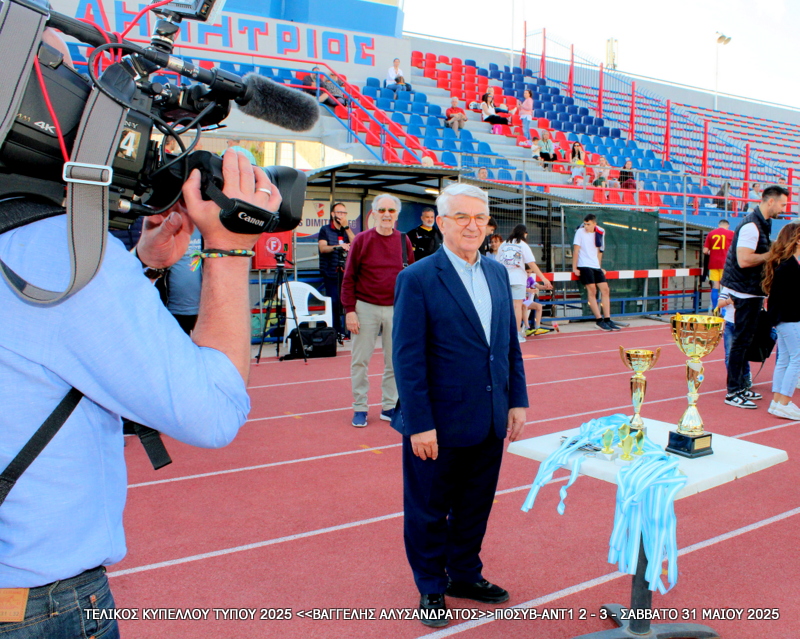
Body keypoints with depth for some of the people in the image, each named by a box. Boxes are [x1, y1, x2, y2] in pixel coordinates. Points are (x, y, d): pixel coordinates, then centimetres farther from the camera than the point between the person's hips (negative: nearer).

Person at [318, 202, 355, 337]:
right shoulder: (325, 230, 5)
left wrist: (347, 228, -9)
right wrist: (337, 247, -27)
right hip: (331, 273, -3)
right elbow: (322, 248, -10)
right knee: (334, 303, -7)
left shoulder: (348, 231, 15)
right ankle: (336, 331, 0)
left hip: (346, 272, 3)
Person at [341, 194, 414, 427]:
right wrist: (349, 310, -8)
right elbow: (349, 278, -3)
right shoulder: (361, 240, -2)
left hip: (396, 309, 2)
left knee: (394, 361, 8)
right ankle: (359, 408, 15)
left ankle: (389, 406, 21)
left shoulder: (404, 240, 5)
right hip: (366, 308, -2)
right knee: (360, 360, 3)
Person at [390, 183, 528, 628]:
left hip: (490, 421, 6)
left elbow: (510, 343, 11)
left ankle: (465, 574, 41)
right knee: (429, 510, 12)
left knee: (475, 506, 20)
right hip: (440, 424, -5)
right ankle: (432, 588, 33)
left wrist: (517, 401, 7)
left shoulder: (497, 273, 7)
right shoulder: (417, 279, -13)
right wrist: (420, 424, -17)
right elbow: (408, 358, -15)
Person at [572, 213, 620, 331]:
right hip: (584, 266, -5)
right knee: (592, 290, -14)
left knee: (605, 289, -1)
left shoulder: (600, 233, 8)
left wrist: (599, 267, 17)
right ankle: (599, 320, -9)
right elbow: (576, 250, -8)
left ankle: (607, 320, 3)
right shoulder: (580, 232, -4)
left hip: (595, 266, 5)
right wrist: (574, 268, -12)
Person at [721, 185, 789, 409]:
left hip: (753, 291, 10)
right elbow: (743, 260, -28)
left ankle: (740, 386, 25)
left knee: (745, 340, 16)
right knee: (741, 341, -6)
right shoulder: (751, 225, -18)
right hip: (745, 292, -10)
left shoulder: (762, 224, 13)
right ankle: (733, 392, 0)